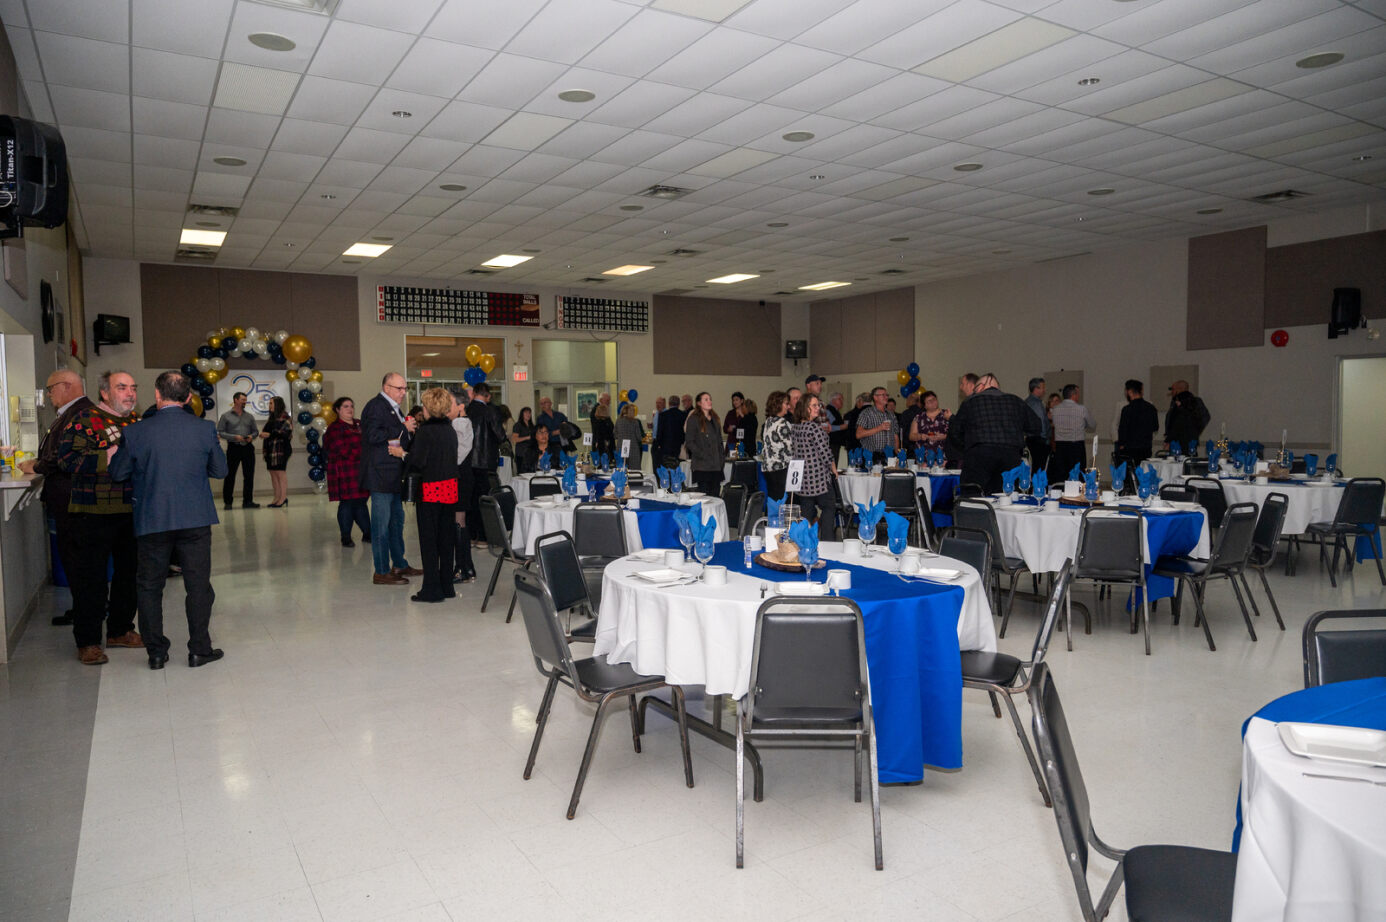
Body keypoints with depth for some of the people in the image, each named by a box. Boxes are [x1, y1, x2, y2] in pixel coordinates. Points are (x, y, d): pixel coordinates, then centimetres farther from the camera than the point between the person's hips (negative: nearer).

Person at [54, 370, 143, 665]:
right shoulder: (84, 421, -6)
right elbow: (67, 459, -17)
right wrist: (109, 457, -24)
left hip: (133, 514, 6)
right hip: (95, 515, -6)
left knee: (129, 573, 14)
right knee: (91, 577, 1)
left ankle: (120, 630, 28)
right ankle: (87, 641, 11)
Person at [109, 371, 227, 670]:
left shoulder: (136, 432, -7)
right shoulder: (205, 429, -6)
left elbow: (118, 473, 3)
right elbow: (220, 470, 4)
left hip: (152, 521, 0)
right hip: (195, 520, 0)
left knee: (150, 587, 14)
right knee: (198, 585, 8)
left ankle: (156, 652, 18)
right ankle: (199, 649, 11)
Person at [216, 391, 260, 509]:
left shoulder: (249, 416, 14)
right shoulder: (226, 416, 2)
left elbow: (256, 431, 17)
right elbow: (220, 432, -3)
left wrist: (252, 436, -5)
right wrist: (235, 437, -14)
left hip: (248, 447, 4)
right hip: (233, 448, -4)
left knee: (249, 475, 3)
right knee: (230, 475, -1)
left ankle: (247, 501, 10)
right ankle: (227, 501, 8)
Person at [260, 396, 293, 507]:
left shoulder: (284, 417, -8)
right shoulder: (271, 418, 19)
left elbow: (285, 433, -18)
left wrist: (270, 434, -18)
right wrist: (263, 434, 4)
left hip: (281, 449, -9)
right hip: (270, 449, 9)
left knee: (281, 472, -6)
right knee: (273, 473, 8)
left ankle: (283, 498, -2)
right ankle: (277, 498, 13)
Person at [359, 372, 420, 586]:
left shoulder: (393, 408, 20)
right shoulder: (375, 406, -11)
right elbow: (373, 435, -24)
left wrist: (411, 430, 7)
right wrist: (403, 428, -19)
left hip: (394, 475, 10)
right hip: (381, 476, -10)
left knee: (397, 520, 16)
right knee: (382, 524, -6)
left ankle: (399, 564, 26)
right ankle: (381, 572, -1)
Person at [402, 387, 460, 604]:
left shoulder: (425, 431, -13)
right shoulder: (450, 429, 8)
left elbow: (418, 462, -17)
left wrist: (403, 454, 4)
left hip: (430, 489, -7)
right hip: (450, 488, 7)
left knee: (428, 539, 1)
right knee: (446, 538, 11)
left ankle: (432, 589, 4)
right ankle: (446, 586, 17)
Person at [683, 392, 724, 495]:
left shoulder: (715, 419, 18)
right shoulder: (694, 419, -4)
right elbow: (689, 442, -9)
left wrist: (722, 457, 11)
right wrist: (702, 455, -15)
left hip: (716, 465, 6)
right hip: (701, 466, -6)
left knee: (715, 494, 4)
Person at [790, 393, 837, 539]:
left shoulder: (794, 428, 6)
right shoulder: (815, 427, -17)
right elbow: (824, 452, -15)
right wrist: (834, 469, 0)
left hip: (801, 478, 7)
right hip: (818, 477, -7)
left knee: (806, 510, 14)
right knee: (829, 507, 7)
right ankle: (827, 542, 4)